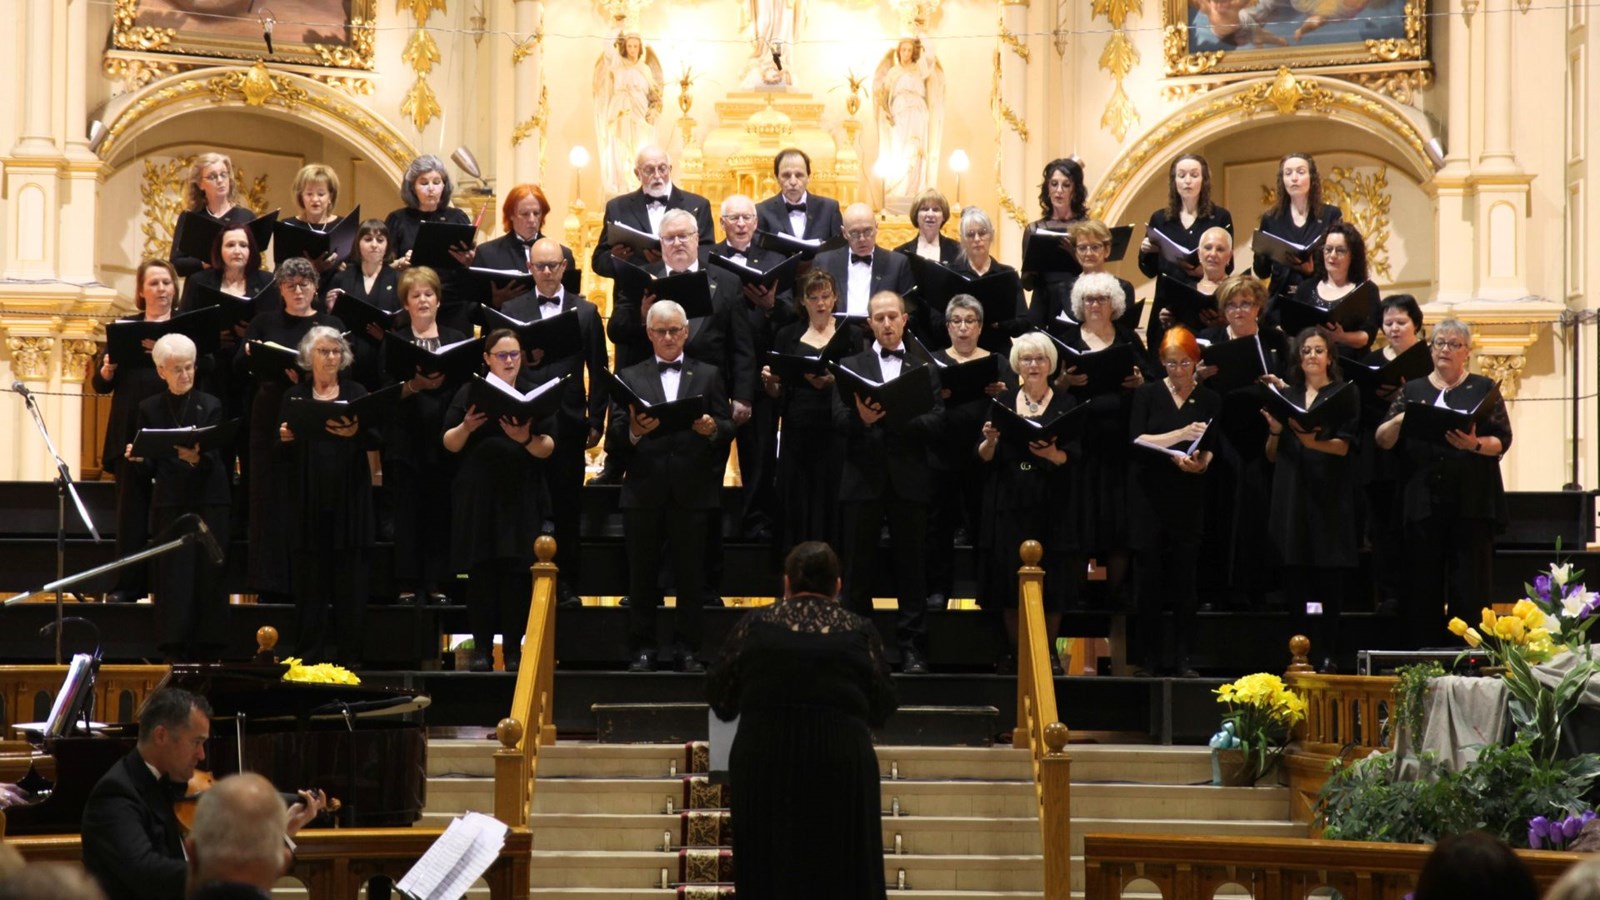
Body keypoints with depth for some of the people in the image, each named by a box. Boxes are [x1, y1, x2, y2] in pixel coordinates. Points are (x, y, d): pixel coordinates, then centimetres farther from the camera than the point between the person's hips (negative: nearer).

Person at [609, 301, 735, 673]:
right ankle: (642, 649, 9)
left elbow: (728, 429, 5)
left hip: (692, 491, 0)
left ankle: (688, 650, 8)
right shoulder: (630, 377, 10)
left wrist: (713, 429, -17)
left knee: (691, 574, 2)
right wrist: (633, 432, -21)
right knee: (642, 575, 3)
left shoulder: (708, 375, 11)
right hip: (644, 490, 0)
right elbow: (615, 432, 1)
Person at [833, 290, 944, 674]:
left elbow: (936, 420, -4)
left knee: (911, 566, 3)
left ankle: (911, 648, 7)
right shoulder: (851, 366, 10)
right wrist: (861, 418, -22)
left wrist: (895, 416, -19)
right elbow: (839, 420, -1)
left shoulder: (924, 368, 8)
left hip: (909, 479, 0)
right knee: (858, 568, 3)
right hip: (863, 478, 0)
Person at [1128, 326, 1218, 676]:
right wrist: (1181, 434, -21)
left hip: (1188, 499, 1)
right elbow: (1136, 442, -9)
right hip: (1149, 495, -1)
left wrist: (1199, 461, -21)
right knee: (1149, 578, -1)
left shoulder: (1209, 400, 6)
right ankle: (1148, 658, 4)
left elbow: (1211, 450, 2)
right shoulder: (1147, 394, 3)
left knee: (1184, 578, 0)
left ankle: (1181, 658, 4)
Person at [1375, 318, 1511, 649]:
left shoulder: (1483, 389, 10)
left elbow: (1503, 440, 2)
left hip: (1471, 501, -2)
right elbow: (1382, 440, 8)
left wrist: (1475, 444, -19)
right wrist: (1400, 419, -13)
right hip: (1423, 500, 2)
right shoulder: (1412, 390, 15)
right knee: (1424, 584, 0)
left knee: (1470, 585, -5)